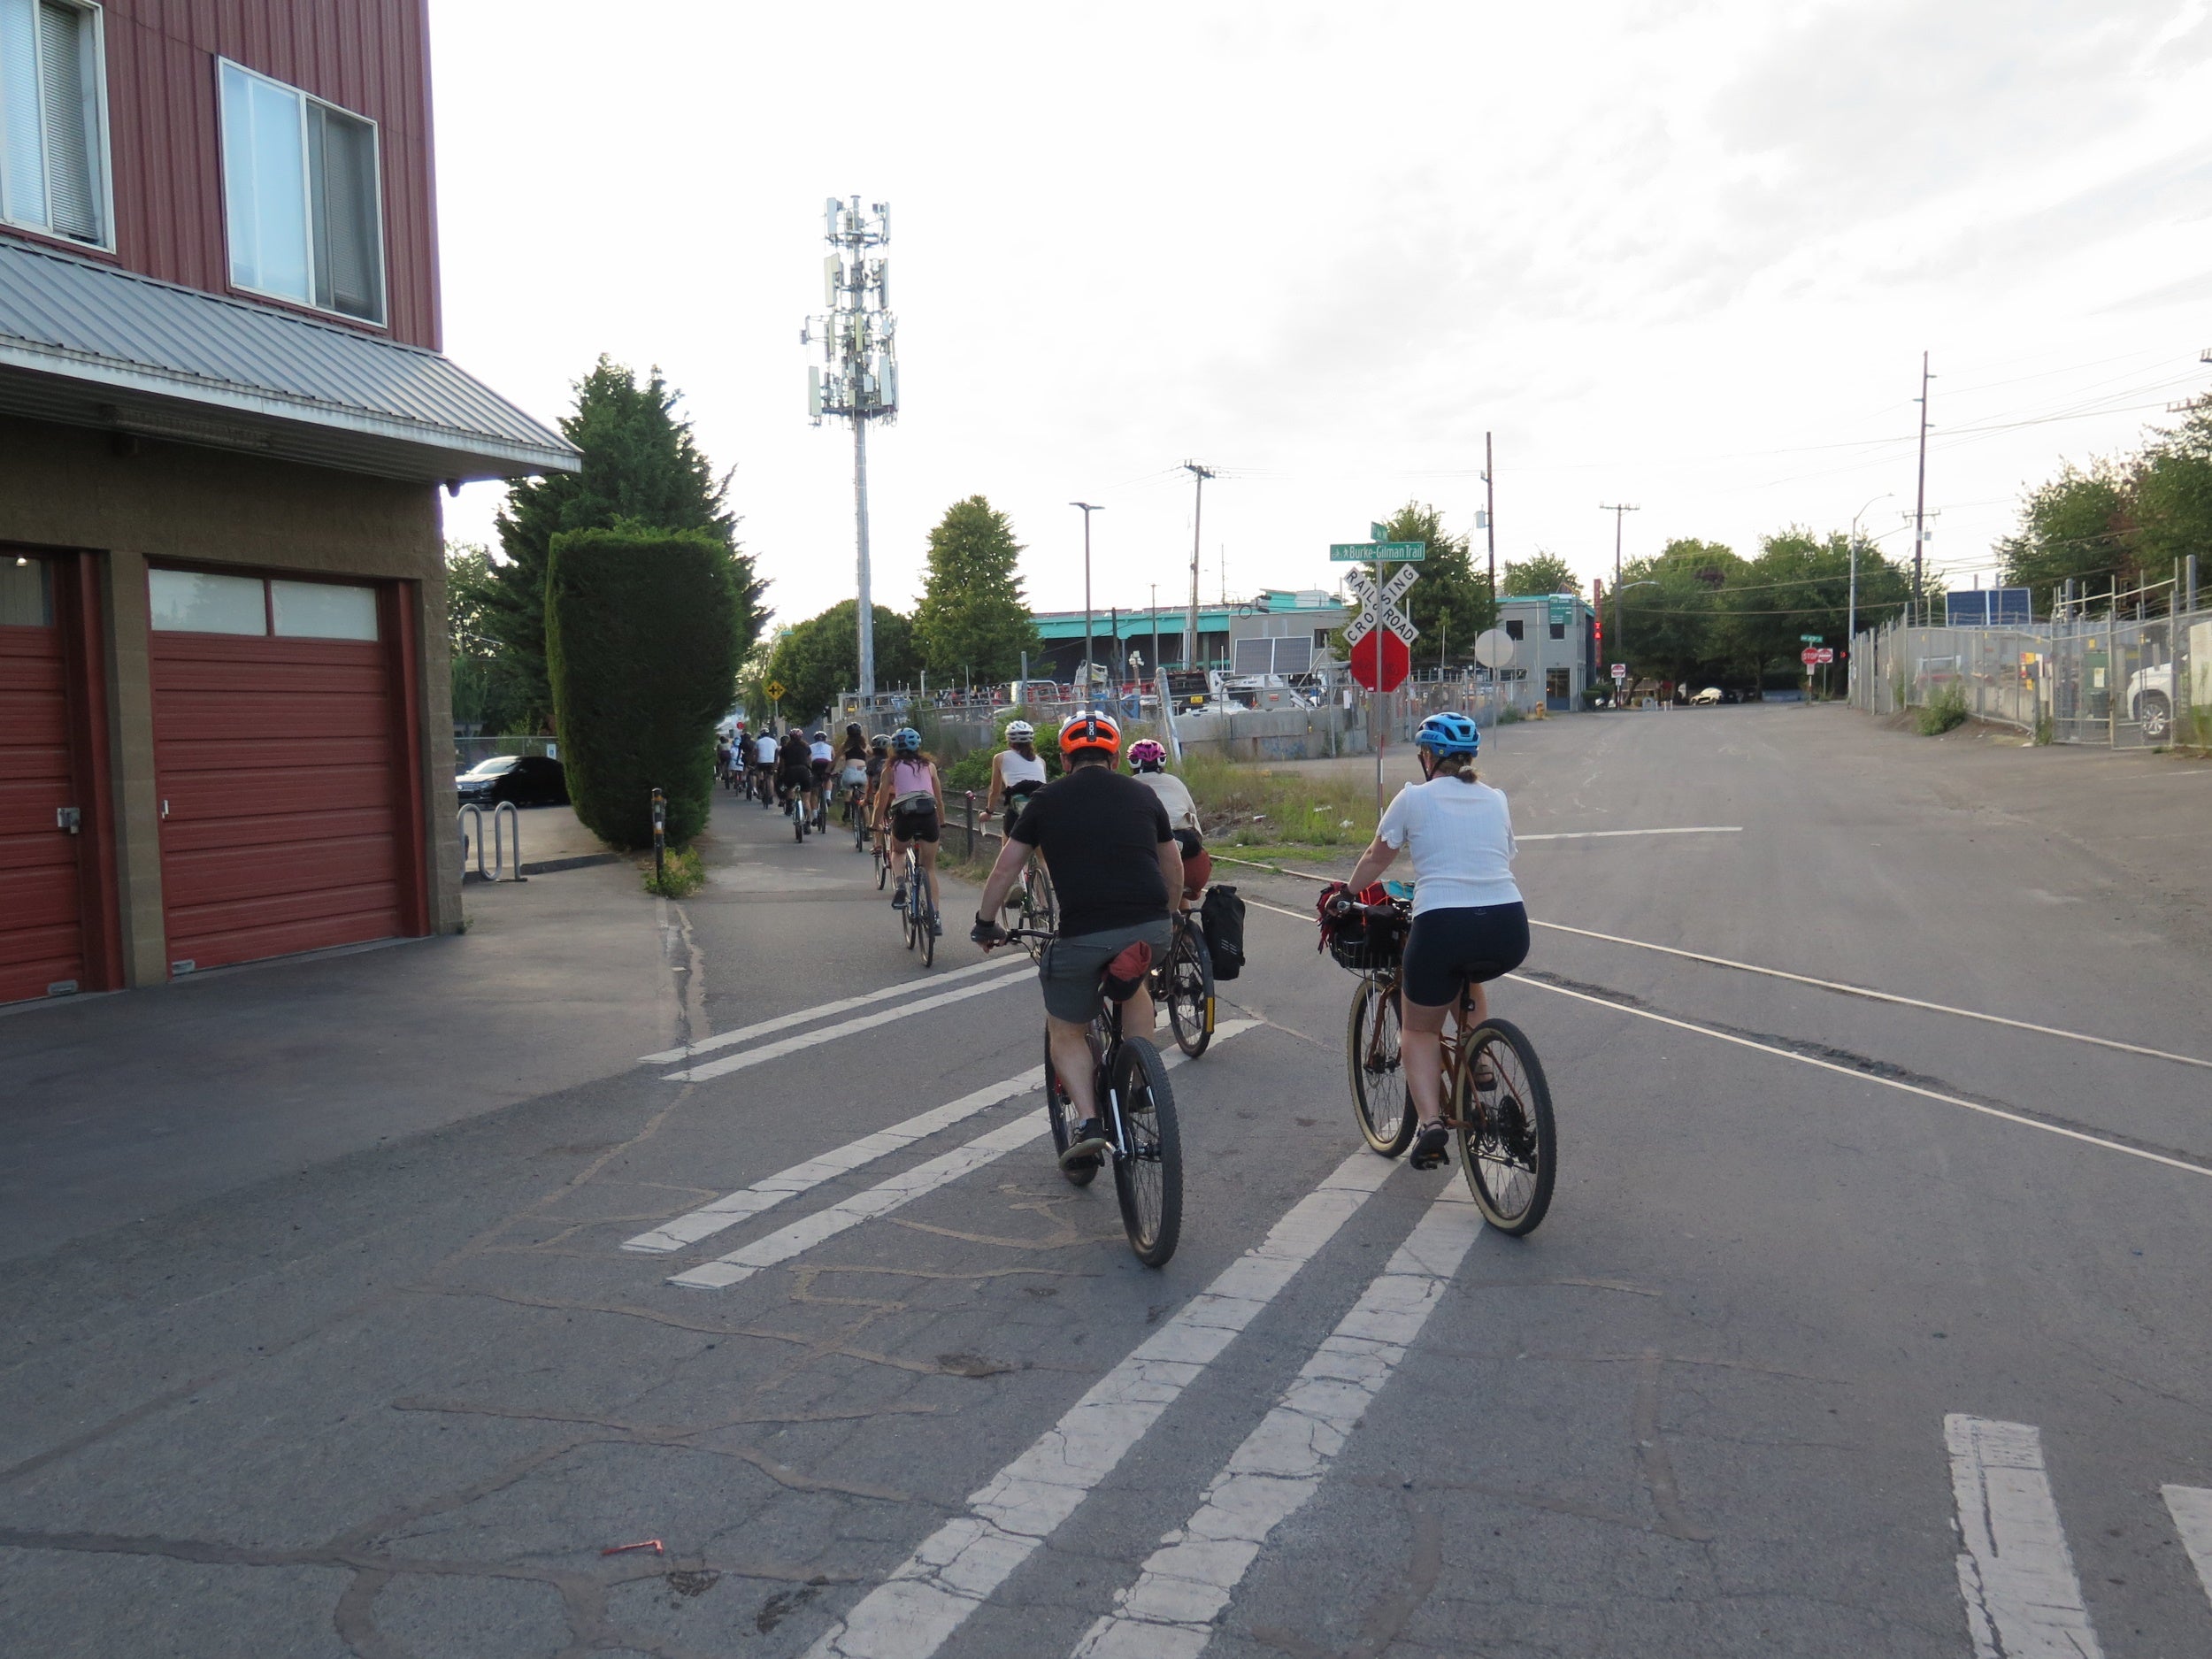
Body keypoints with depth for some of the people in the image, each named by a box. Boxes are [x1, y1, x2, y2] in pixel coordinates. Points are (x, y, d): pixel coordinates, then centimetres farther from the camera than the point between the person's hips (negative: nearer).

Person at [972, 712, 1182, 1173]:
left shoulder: (1047, 800, 10)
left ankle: (1088, 1123, 2)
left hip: (1083, 935, -3)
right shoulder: (1141, 794, 16)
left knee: (1066, 1031, 18)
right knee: (1133, 984, 36)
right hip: (1152, 931, 3)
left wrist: (985, 924, 27)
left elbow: (1004, 871, 13)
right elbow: (1175, 872, 25)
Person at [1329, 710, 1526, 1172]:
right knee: (1469, 975, 39)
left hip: (1442, 927, -4)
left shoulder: (1415, 797, 6)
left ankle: (1431, 1120, -6)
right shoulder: (1495, 800, 17)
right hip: (1510, 931, 4)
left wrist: (1344, 895, 32)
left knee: (1419, 1030, 16)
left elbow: (1375, 860, 14)